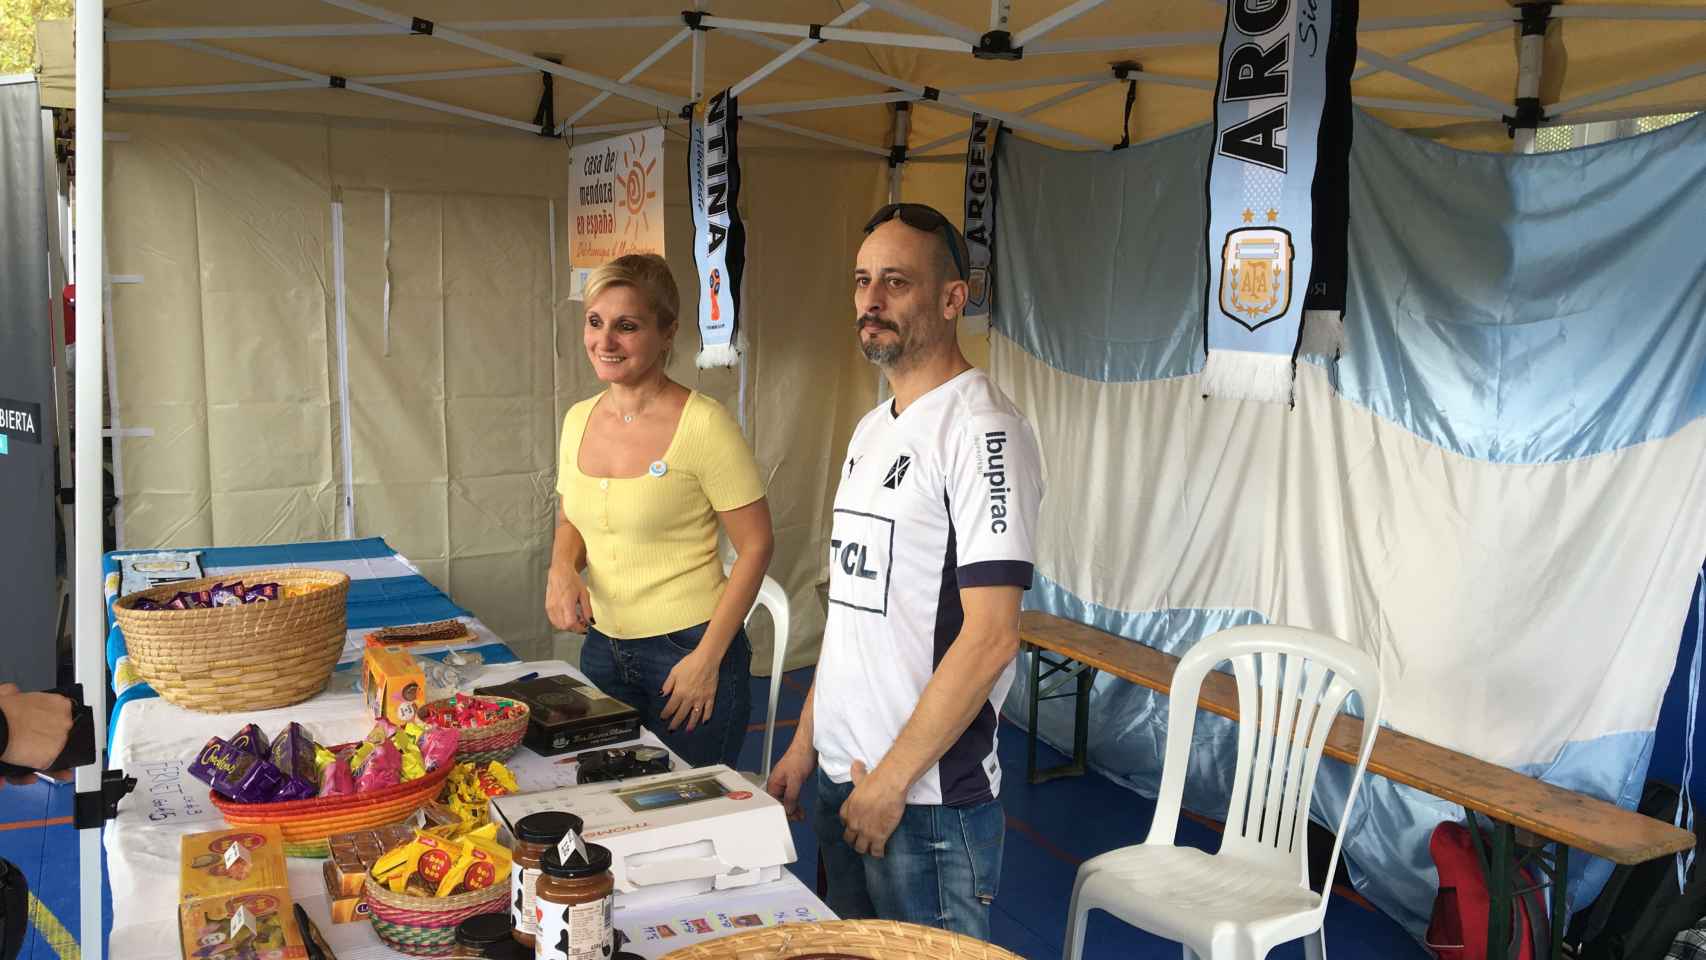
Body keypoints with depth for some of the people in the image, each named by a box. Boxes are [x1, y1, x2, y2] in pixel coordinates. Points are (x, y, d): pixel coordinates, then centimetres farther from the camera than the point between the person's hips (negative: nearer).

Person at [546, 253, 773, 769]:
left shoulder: (703, 424, -16)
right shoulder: (579, 419, 3)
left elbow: (756, 546, -12)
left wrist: (707, 658, -14)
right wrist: (563, 569, -5)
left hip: (690, 652, -6)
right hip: (603, 645, 6)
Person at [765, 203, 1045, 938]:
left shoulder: (980, 431, -15)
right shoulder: (871, 430, 11)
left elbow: (990, 636, -20)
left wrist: (891, 781, -17)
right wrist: (805, 744, 13)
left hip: (930, 801, -8)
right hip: (841, 780, 8)